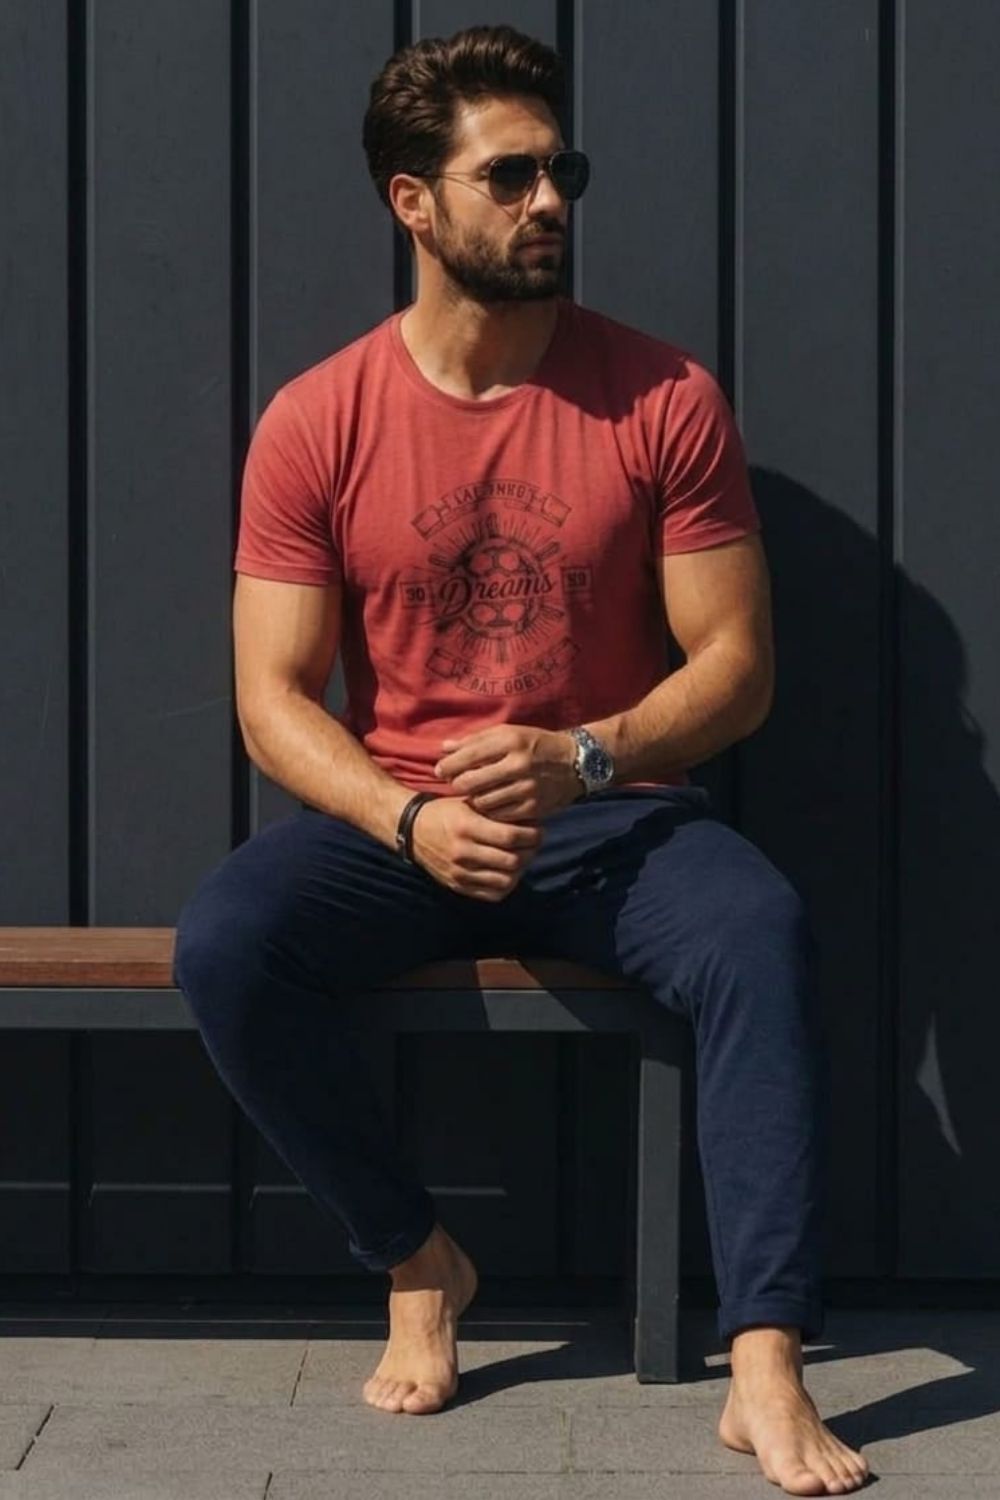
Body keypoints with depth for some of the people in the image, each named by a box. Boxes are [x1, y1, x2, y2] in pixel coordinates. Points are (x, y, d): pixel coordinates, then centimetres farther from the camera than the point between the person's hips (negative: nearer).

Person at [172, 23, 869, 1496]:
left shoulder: (665, 398, -4)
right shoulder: (315, 422, -2)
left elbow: (737, 663, -4)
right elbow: (274, 694, -4)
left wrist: (582, 758, -23)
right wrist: (408, 822, -22)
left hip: (615, 811, -1)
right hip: (394, 821, 1)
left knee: (760, 932, -33)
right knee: (222, 942, -28)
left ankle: (767, 1368, -32)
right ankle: (417, 1257, -6)